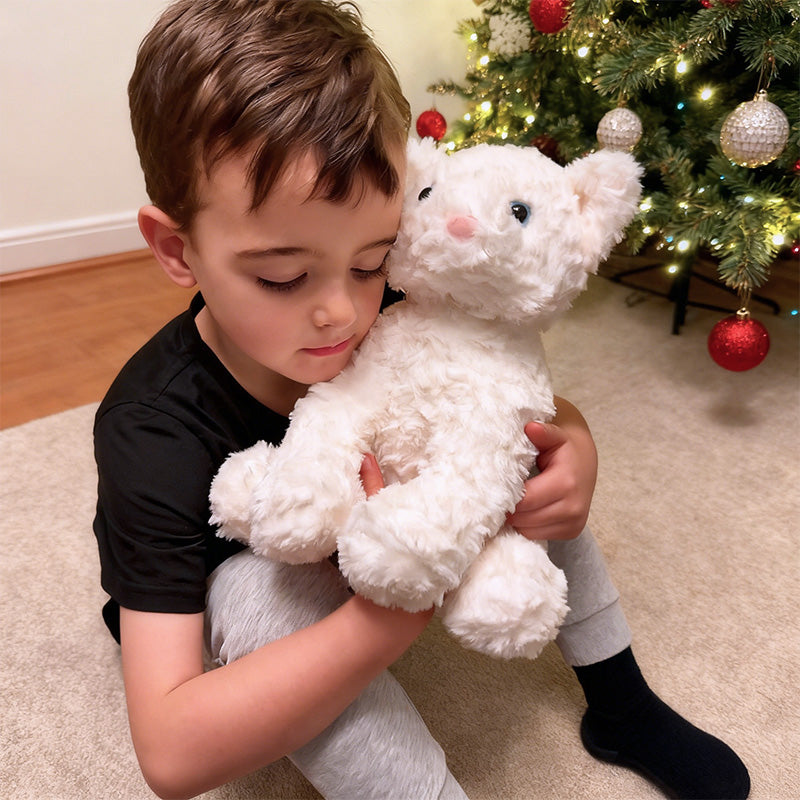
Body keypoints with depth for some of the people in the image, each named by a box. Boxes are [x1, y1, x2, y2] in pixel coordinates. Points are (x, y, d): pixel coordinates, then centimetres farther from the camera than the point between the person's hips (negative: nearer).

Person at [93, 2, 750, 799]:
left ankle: (622, 708, 5)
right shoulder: (153, 431, -35)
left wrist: (575, 450, -32)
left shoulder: (388, 326, -24)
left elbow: (543, 406, -7)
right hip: (235, 619, -3)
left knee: (538, 468, -12)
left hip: (370, 555, 4)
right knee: (258, 590, -38)